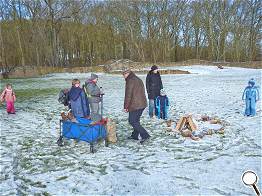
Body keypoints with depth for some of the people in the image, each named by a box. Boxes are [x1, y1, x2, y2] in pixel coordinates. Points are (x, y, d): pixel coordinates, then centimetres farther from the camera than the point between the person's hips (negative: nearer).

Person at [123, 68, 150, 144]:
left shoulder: (130, 81, -13)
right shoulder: (139, 80, 16)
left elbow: (128, 95, -16)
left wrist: (125, 107, -10)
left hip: (134, 105, -9)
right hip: (142, 104, 9)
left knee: (132, 121, -3)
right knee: (136, 120, 19)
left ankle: (145, 135, -9)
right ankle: (135, 135, 27)